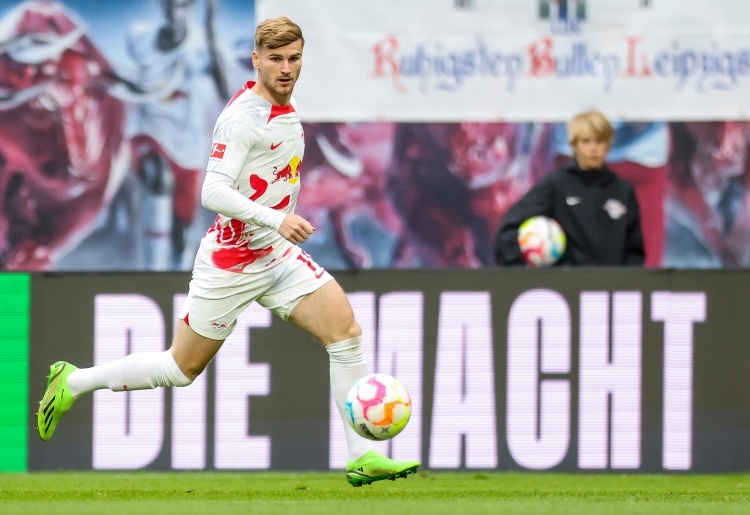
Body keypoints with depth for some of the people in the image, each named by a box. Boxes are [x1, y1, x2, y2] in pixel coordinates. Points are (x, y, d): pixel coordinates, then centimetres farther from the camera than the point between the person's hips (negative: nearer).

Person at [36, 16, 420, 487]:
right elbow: (213, 191, -28)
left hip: (278, 254, 7)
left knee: (345, 326, -12)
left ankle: (363, 457, -12)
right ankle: (73, 383, 25)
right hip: (231, 257, -7)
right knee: (183, 368, 4)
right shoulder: (243, 116, -20)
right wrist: (276, 219, -38)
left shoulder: (287, 108, 8)